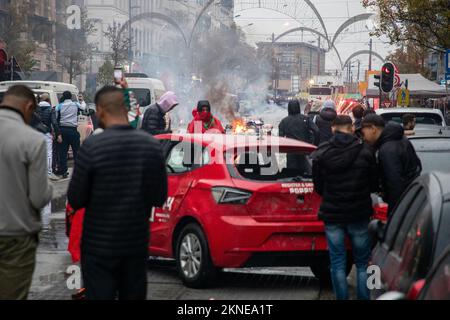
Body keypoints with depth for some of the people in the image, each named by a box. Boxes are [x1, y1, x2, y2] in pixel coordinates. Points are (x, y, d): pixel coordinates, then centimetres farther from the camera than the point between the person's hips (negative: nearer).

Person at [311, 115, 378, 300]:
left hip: (332, 214, 0)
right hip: (359, 214, 0)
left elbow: (318, 187, 1)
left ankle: (342, 298, 10)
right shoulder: (365, 152, -8)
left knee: (337, 263, 8)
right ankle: (364, 297, 14)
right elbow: (374, 186, 1)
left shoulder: (321, 154, -6)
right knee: (362, 263, 12)